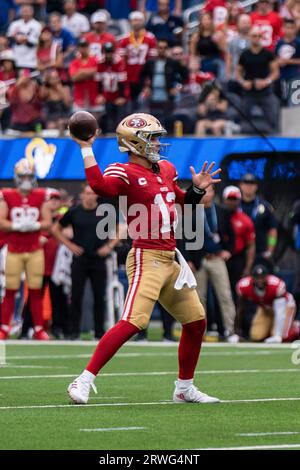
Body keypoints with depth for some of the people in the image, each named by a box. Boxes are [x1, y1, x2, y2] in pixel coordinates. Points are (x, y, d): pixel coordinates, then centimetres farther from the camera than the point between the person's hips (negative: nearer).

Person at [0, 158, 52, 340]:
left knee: (36, 291, 2)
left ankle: (39, 329, 8)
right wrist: (17, 225, -20)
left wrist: (35, 225, -17)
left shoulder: (41, 197, 4)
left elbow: (48, 223, 2)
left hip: (35, 251, 1)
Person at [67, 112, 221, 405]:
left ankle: (185, 388, 28)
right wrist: (86, 148, -29)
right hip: (146, 258, -9)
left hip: (170, 259, 9)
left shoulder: (166, 170, 16)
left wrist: (197, 189, 12)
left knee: (196, 322, 13)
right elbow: (99, 185, -32)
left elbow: (181, 204, 30)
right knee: (133, 322, -22)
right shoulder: (124, 173, -10)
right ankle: (83, 381, -19)